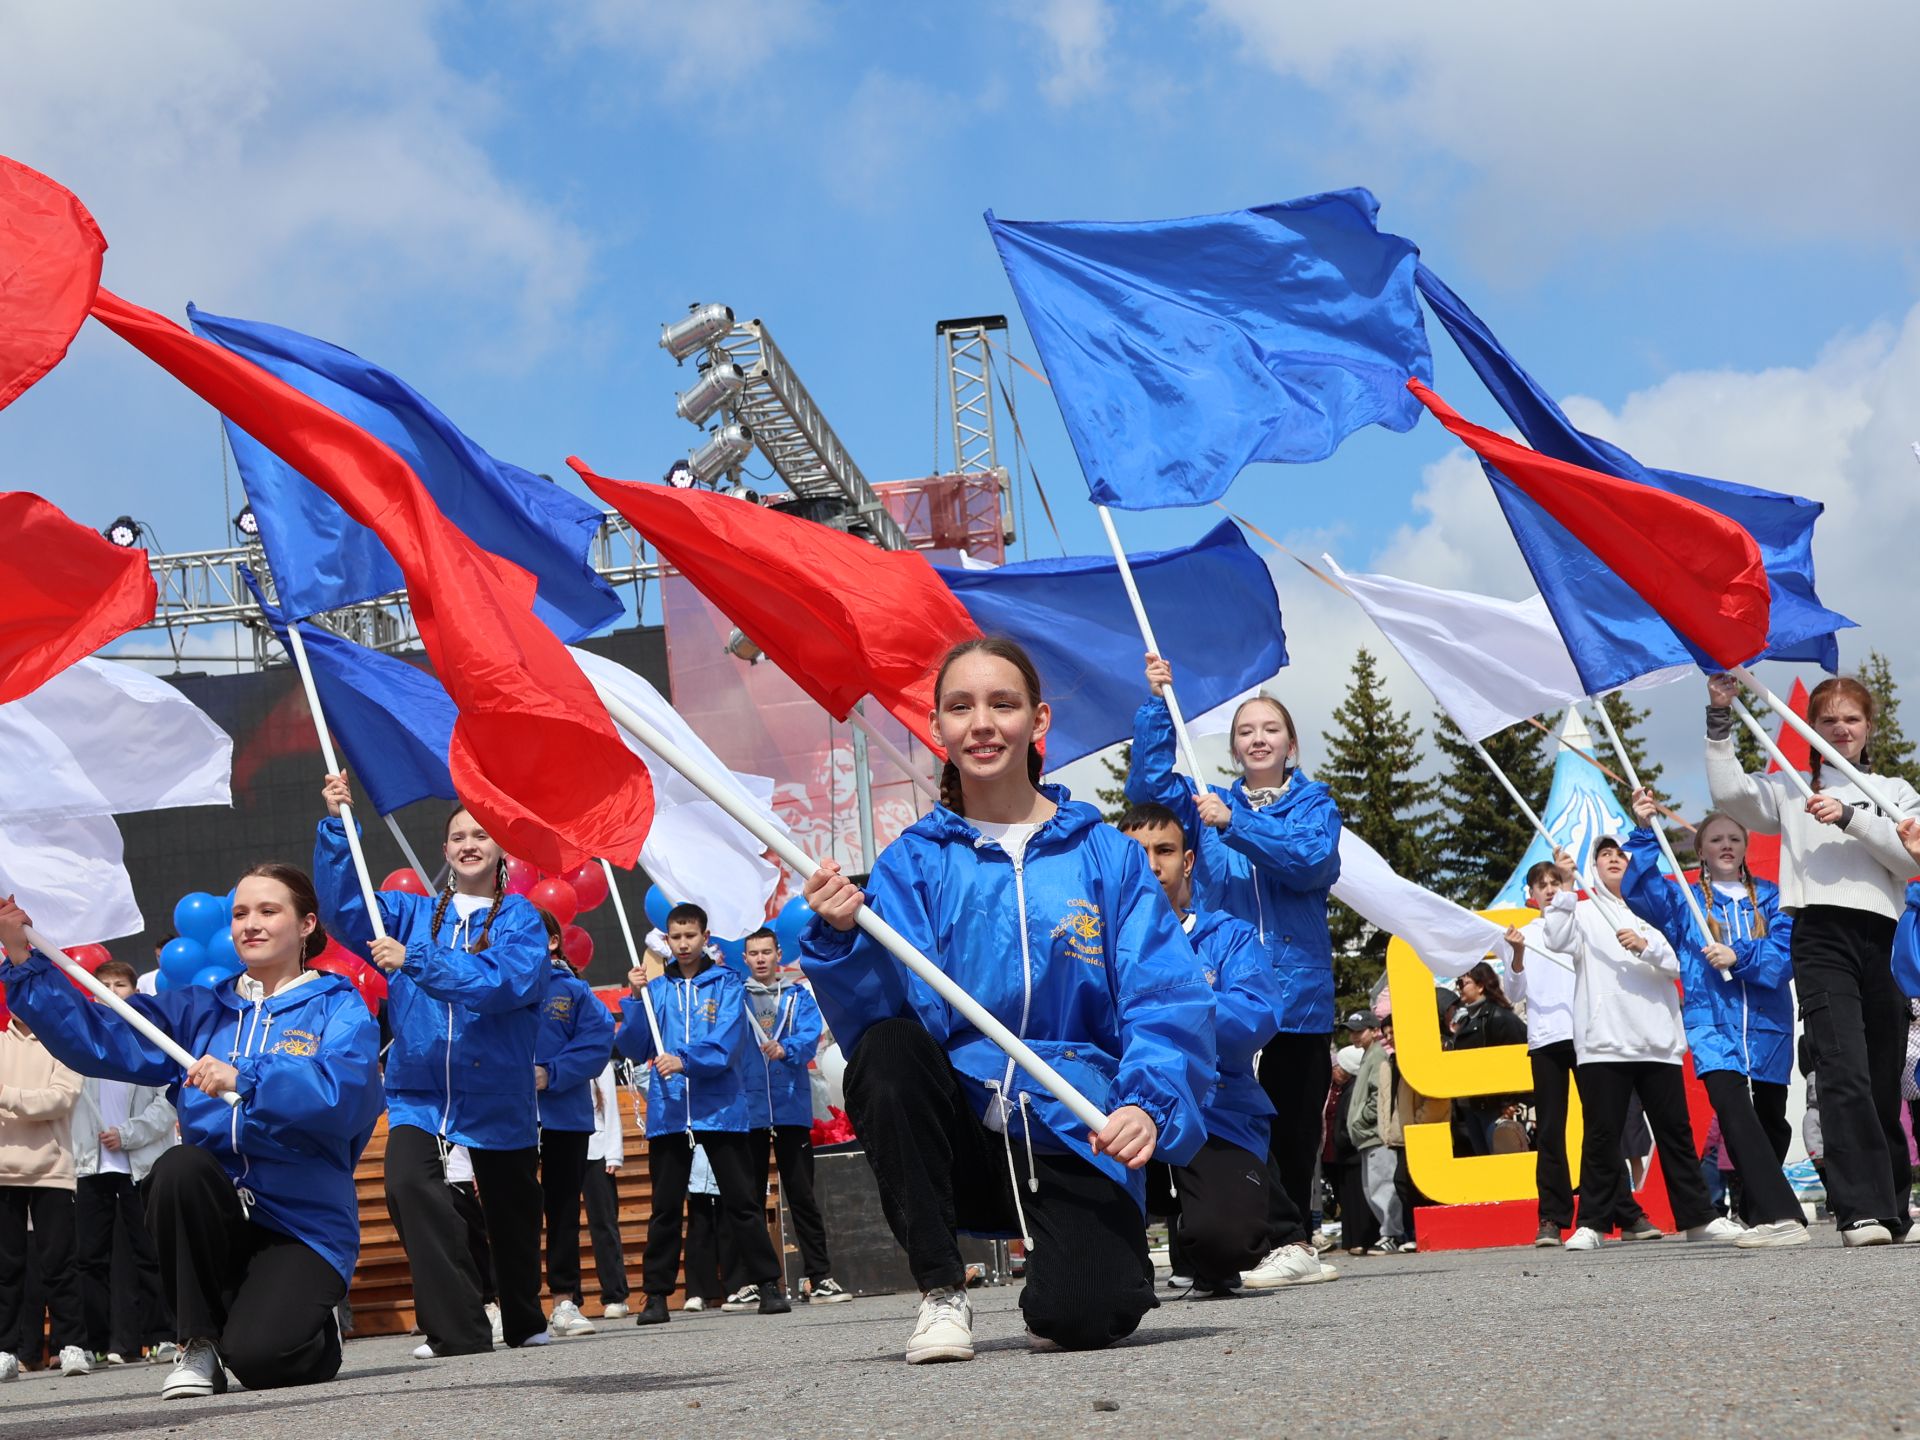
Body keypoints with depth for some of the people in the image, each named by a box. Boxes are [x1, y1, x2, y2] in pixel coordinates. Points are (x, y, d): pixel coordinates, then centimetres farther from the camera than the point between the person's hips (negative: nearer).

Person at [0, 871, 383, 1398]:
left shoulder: (337, 1007, 2)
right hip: (215, 1216, 4)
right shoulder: (199, 1010, 14)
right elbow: (99, 1039, 1)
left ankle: (314, 1327, 14)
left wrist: (246, 1080, -29)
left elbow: (345, 1088, -19)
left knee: (257, 1359, -26)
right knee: (179, 1166, -30)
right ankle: (199, 1342, -10)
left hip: (304, 1223, -4)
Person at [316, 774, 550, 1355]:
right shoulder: (413, 912, 11)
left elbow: (507, 980, -19)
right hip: (419, 1089, 1)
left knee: (511, 1213, 12)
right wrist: (336, 827, -13)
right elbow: (346, 906, -3)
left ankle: (525, 1323, 38)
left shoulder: (520, 917, -1)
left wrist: (415, 960, -26)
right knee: (409, 1184, -25)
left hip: (496, 1093, -1)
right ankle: (458, 1329, -20)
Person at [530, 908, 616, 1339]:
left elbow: (598, 1040, -6)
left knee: (564, 1210, 7)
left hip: (564, 1114, 1)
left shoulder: (573, 991, 3)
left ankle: (565, 1302, 13)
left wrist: (551, 1073, -14)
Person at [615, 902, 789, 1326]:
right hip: (667, 1112, 2)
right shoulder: (655, 989, 11)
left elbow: (726, 1042, -10)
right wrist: (635, 997, -6)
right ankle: (656, 1294, 11)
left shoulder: (727, 984, 3)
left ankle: (767, 1284, 4)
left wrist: (685, 1061, -25)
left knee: (742, 1201, 0)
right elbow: (633, 1048, 4)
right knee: (665, 1208, 6)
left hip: (720, 1109, -2)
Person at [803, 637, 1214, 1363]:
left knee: (1084, 1316, -26)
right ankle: (941, 1290, -12)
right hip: (957, 1137, 2)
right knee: (884, 1053, -29)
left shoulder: (1106, 855, 2)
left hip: (1072, 1141, -1)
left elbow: (1168, 997, -6)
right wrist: (841, 939, -28)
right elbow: (890, 1010, -8)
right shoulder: (911, 864, 4)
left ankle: (1057, 1258, 14)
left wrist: (1149, 1100, -24)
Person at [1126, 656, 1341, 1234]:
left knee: (1293, 1130, 0)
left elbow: (1313, 860, -10)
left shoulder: (1315, 804, 9)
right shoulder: (1208, 804, 16)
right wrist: (1157, 704, -7)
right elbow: (1148, 784, 2)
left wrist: (1233, 825, -19)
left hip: (1297, 991, -1)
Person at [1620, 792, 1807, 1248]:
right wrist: (1645, 834, -16)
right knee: (1732, 1107, -23)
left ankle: (1755, 1208, 31)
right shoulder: (1684, 900, 10)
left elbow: (1786, 953, -4)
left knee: (1771, 1120, 11)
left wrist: (1739, 957, -19)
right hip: (1712, 1025, -2)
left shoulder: (1769, 897, 8)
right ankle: (1780, 1216, -31)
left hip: (1767, 1023, 2)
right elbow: (1637, 890, -6)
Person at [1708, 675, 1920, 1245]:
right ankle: (1862, 1211, -23)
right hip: (1822, 939, -3)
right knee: (1845, 1074, -17)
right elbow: (1727, 792, -2)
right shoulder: (1793, 789, 15)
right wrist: (1719, 719, -6)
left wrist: (1850, 816, -8)